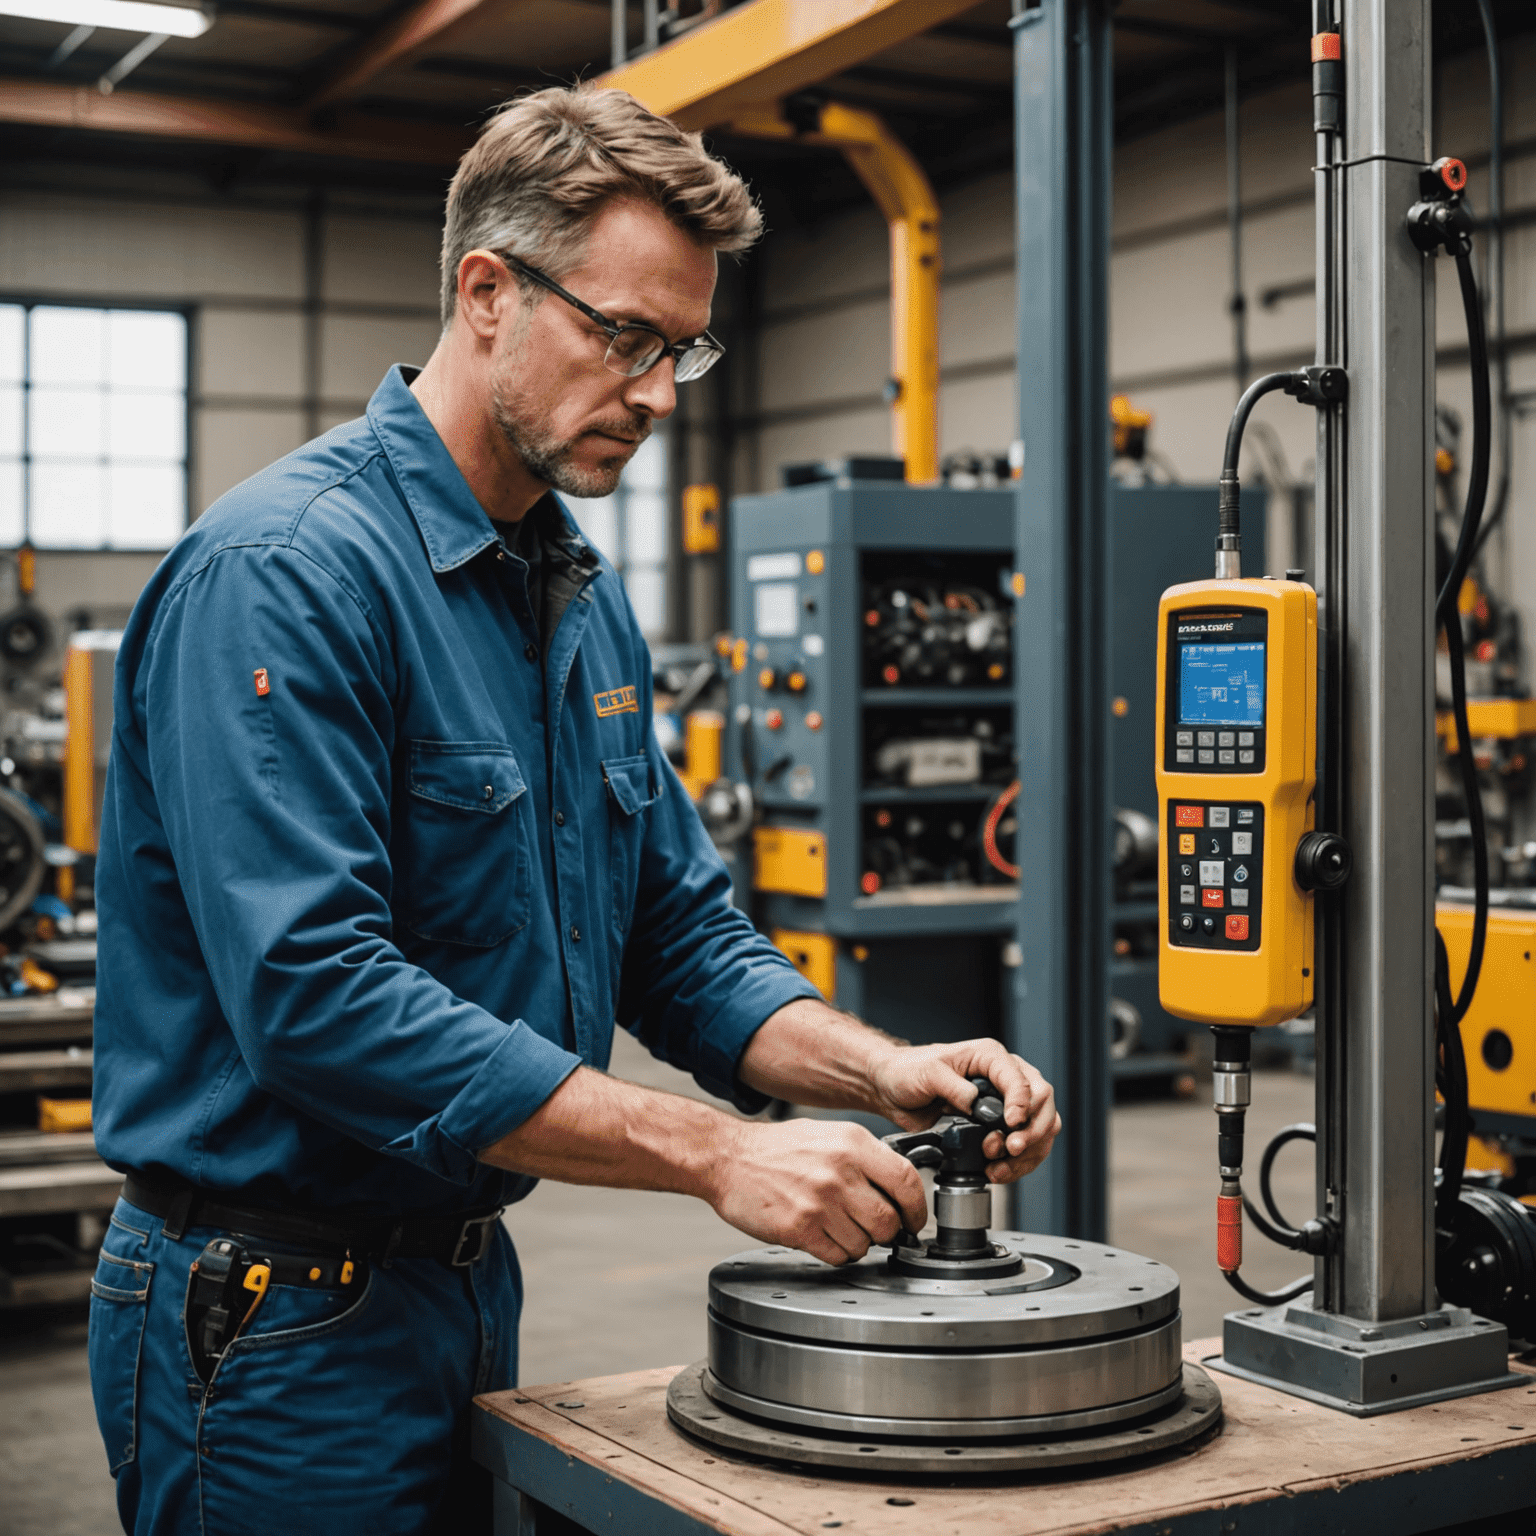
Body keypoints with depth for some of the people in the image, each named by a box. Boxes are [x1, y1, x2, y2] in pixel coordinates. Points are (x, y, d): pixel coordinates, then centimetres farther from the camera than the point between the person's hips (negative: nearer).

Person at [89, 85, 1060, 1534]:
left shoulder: (586, 600, 8)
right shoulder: (281, 572, -20)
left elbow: (679, 933, 10)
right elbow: (315, 993, -29)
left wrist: (882, 1071, -8)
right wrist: (713, 1152, -28)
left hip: (464, 1281, 8)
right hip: (281, 1316, -8)